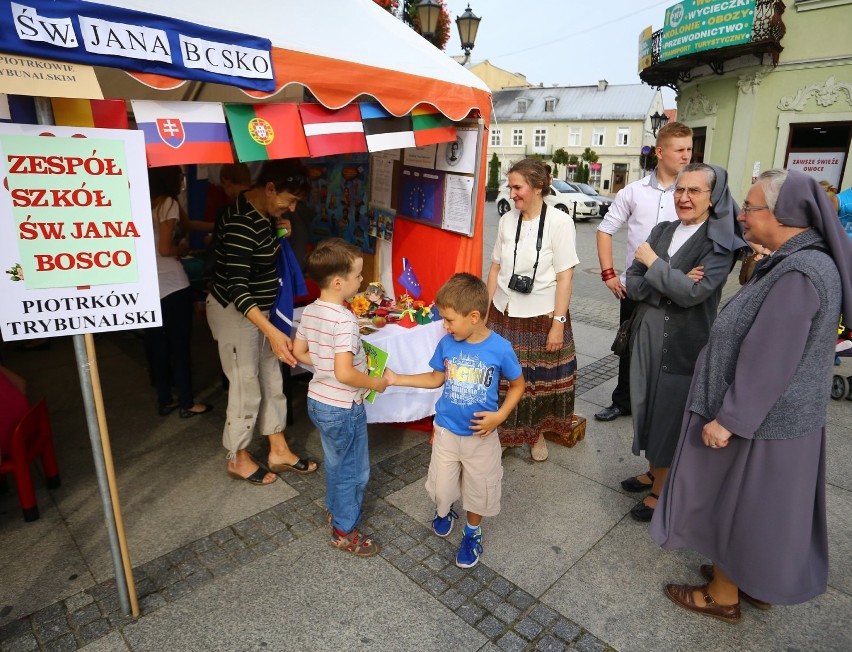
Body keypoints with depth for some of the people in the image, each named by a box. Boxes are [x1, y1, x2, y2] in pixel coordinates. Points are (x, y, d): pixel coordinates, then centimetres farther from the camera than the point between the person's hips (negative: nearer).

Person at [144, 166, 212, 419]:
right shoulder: (169, 203, -10)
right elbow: (165, 249, -17)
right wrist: (183, 247, 2)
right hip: (172, 286, -7)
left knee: (156, 345, 13)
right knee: (180, 345, 3)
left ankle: (165, 400, 24)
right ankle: (187, 403, 13)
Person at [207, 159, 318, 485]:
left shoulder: (262, 212, 2)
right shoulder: (241, 222, -28)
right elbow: (237, 288, -33)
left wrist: (279, 235, 5)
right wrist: (272, 331, -39)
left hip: (257, 310, 10)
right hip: (235, 313, -9)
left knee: (271, 380, 15)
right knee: (246, 388, 4)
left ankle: (279, 451, 30)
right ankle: (238, 459, 26)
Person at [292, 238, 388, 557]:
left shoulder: (309, 311, -3)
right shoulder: (344, 319, -28)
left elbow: (299, 352, 8)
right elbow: (344, 374, -32)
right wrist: (376, 382, -17)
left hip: (317, 400, 8)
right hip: (343, 408, -8)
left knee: (336, 462, 28)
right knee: (354, 471, 11)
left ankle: (335, 509, 48)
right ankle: (345, 531, 27)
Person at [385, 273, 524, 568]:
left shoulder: (500, 348, -19)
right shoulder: (447, 344, -11)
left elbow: (517, 385, -5)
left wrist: (499, 416, -18)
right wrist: (396, 379, 0)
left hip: (481, 435, -2)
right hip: (446, 430, 3)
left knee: (479, 489, 16)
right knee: (440, 488, 16)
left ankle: (473, 532, 45)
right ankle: (444, 511, 52)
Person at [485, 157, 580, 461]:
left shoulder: (559, 222, -10)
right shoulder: (507, 220, 3)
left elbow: (565, 277, -11)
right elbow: (495, 268, 9)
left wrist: (558, 323, -13)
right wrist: (486, 310, 8)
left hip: (542, 317, -3)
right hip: (504, 315, 4)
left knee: (540, 381, 10)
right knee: (502, 379, 8)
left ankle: (538, 433, 34)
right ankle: (503, 433, 30)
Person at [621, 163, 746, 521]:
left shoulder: (720, 243, -11)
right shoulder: (661, 231, 4)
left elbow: (691, 293, -24)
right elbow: (633, 285, -2)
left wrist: (653, 262, -14)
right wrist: (674, 282, -18)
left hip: (684, 346, -5)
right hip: (647, 338, 6)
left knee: (670, 415, 7)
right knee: (648, 408, 18)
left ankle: (661, 492, 27)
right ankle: (654, 472, 40)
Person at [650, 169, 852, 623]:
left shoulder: (798, 274, -27)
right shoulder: (798, 262, 5)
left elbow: (768, 362, -27)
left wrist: (727, 419, -21)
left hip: (759, 421, -9)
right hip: (774, 415, 9)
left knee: (737, 505, 9)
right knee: (759, 506, 24)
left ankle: (723, 595, 31)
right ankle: (760, 582, 44)